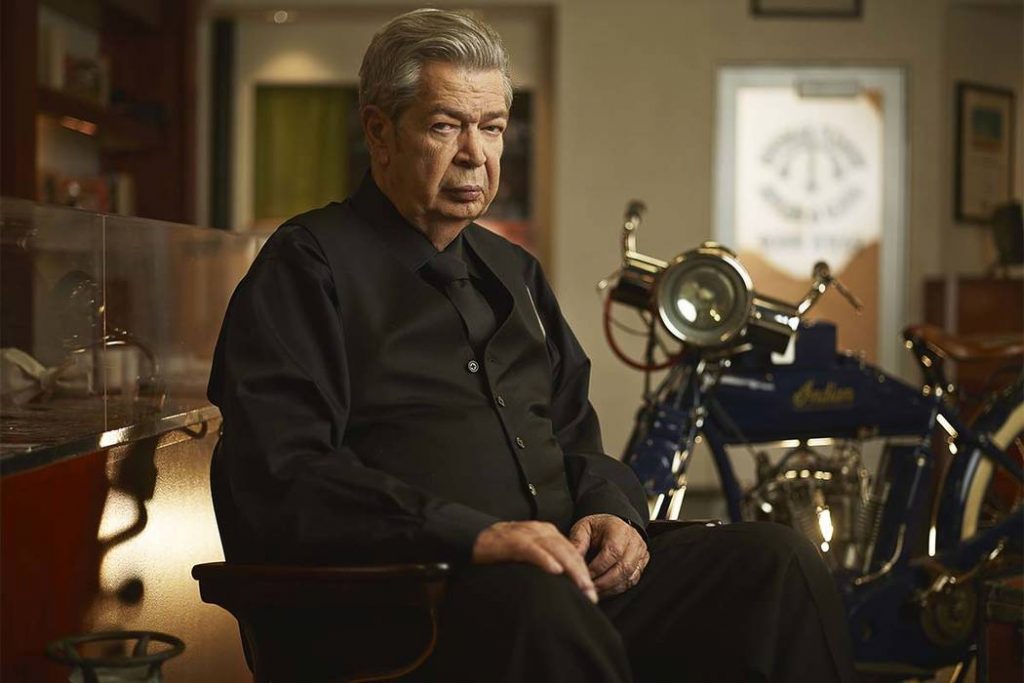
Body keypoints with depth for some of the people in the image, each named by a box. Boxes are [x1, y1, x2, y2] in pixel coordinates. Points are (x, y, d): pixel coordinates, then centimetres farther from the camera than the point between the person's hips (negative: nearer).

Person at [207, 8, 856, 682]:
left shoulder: (514, 272, 25)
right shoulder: (308, 263, 1)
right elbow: (281, 475, -12)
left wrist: (611, 511, 3)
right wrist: (471, 536, -22)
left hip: (575, 574, 7)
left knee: (777, 559, -14)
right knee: (538, 601, -40)